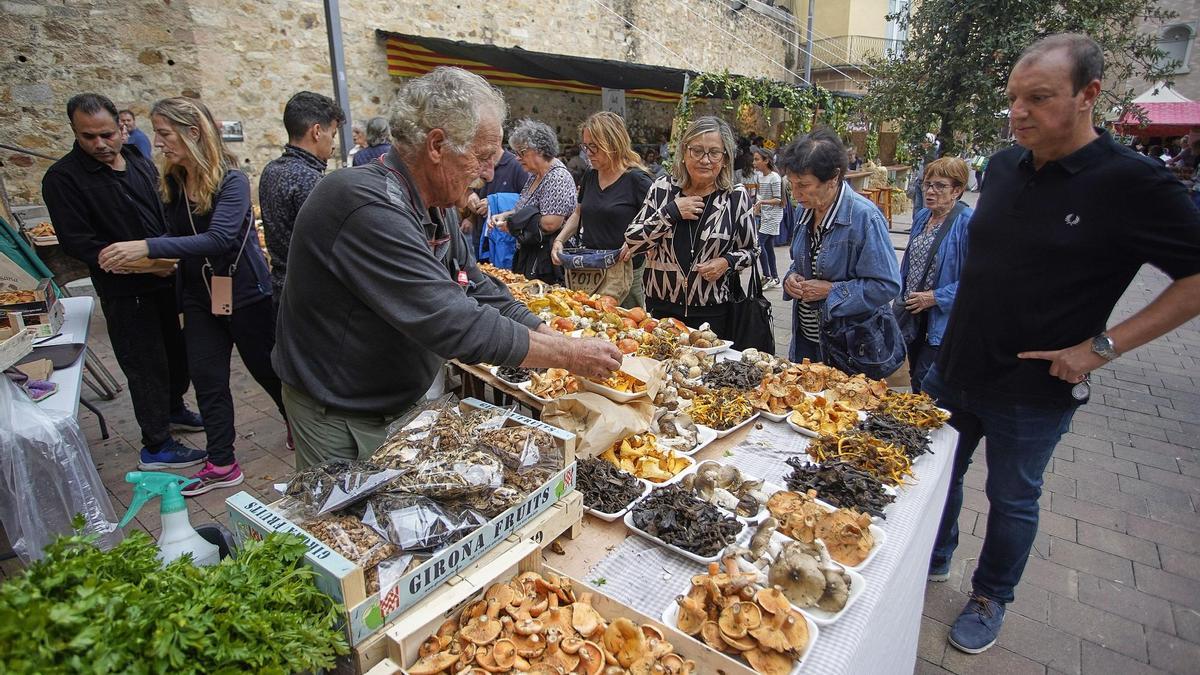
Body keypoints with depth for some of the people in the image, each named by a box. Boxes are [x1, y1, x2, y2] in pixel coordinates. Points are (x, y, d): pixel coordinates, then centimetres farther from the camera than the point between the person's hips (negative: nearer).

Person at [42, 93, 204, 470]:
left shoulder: (140, 163, 8)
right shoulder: (63, 178, -10)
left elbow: (165, 213, 16)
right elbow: (76, 242, -16)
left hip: (167, 279, 6)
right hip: (125, 291, -6)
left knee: (179, 351, 19)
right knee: (146, 366, 0)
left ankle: (173, 410, 42)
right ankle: (155, 447, 13)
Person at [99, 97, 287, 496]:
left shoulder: (232, 181, -16)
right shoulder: (171, 184, 5)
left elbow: (219, 239, -27)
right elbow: (179, 239, 14)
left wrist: (148, 247, -30)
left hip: (244, 294, -6)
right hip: (199, 298, 6)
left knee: (267, 370, 9)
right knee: (207, 380, 7)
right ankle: (221, 465, 19)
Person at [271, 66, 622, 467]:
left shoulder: (430, 208, 2)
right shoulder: (371, 208, -30)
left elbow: (481, 293, 5)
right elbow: (455, 326, -34)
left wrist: (566, 346, -5)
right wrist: (567, 355, -23)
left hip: (400, 403, 9)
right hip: (342, 421, -8)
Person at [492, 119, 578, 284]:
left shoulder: (557, 178, -17)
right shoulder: (535, 176, 13)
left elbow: (550, 224, -26)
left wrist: (512, 225, -14)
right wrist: (505, 215, 5)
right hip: (528, 255, 9)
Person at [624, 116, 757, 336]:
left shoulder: (736, 197, -3)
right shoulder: (662, 188, -2)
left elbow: (750, 250, 7)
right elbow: (632, 243, -5)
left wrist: (727, 262, -13)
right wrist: (671, 212, -15)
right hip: (660, 309, 1)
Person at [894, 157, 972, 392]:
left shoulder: (968, 223, -18)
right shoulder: (922, 216, 7)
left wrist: (936, 297, -20)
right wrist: (902, 296, 10)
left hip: (942, 320, -7)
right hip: (913, 315, 8)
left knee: (925, 384, -2)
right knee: (915, 377, 21)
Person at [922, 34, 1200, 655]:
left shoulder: (1133, 184, -16)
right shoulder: (1003, 166, 1)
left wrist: (1103, 345, -19)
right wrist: (957, 332, 9)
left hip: (1033, 392, -5)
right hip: (954, 370, 5)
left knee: (1012, 500, 16)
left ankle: (990, 599, 38)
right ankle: (934, 559, 45)